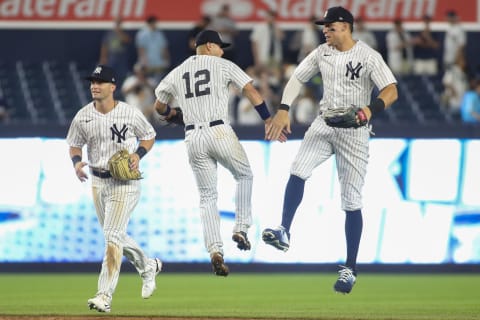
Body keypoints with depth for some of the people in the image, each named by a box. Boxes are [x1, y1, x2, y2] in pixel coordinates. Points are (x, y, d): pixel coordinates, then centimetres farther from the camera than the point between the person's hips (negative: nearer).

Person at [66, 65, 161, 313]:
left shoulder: (130, 113, -11)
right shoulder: (83, 117, -2)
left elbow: (149, 136, 5)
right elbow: (74, 145, 10)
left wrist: (138, 154, -14)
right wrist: (76, 162, -11)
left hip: (125, 182, -5)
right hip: (98, 181, 5)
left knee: (112, 236, -15)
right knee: (115, 236, 16)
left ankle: (105, 296, -18)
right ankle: (148, 267, 44)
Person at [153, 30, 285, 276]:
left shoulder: (177, 73, 15)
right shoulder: (223, 66, 4)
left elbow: (159, 106, 23)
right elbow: (251, 92, -5)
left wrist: (172, 114, 46)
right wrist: (269, 120, -6)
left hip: (193, 138, 3)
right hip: (220, 131, -3)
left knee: (207, 197, 8)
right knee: (244, 175, 23)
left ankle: (215, 250, -8)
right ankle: (241, 228, 9)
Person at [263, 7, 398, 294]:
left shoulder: (369, 56, -12)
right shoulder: (322, 53, 4)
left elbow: (392, 91, -21)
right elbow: (297, 79, 10)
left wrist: (372, 109, -40)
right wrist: (283, 110, -6)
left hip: (354, 132, -4)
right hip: (324, 126, 4)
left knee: (351, 202, -1)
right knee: (298, 171, -22)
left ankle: (350, 269, 6)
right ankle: (284, 233, -23)